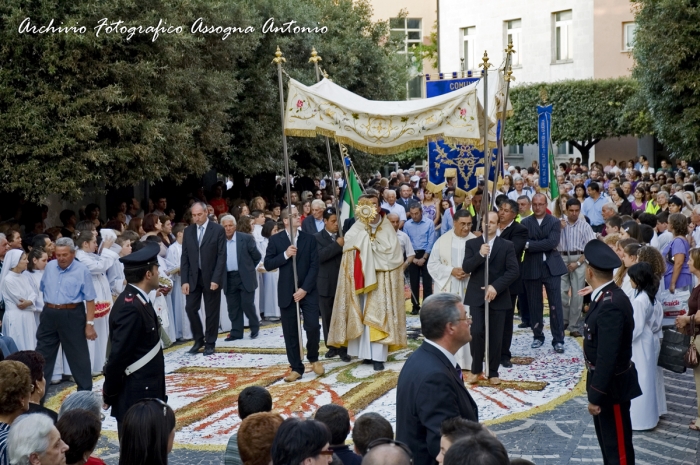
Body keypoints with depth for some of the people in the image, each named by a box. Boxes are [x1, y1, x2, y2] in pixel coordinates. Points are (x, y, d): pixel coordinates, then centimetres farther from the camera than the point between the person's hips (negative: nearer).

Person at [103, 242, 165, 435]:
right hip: (135, 398, -10)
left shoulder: (136, 300, 9)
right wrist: (109, 395, -12)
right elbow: (118, 355, -21)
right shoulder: (131, 307, -22)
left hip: (145, 394, 10)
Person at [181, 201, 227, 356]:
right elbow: (184, 257, 5)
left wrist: (216, 279, -16)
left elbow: (221, 256, -9)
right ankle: (198, 340, 17)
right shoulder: (188, 231, 5)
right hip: (193, 277, 3)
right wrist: (184, 280, -3)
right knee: (190, 308, 0)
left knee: (211, 312, 3)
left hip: (211, 277, -3)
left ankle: (210, 343, 15)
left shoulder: (218, 230, -6)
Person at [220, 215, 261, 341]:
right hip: (229, 278, 3)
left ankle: (255, 327, 19)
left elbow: (257, 256, 1)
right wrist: (221, 275, 6)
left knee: (247, 304, -2)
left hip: (245, 277, -3)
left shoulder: (246, 238, -6)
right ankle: (236, 332, 15)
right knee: (233, 307, 7)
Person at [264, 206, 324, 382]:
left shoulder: (309, 238, 2)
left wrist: (304, 289, -12)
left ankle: (313, 358, 17)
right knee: (290, 332, 3)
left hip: (308, 291, 0)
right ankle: (296, 368, 13)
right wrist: (285, 255, -17)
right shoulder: (275, 240, 1)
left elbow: (314, 266, -3)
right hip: (286, 293, 0)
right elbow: (268, 265, -3)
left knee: (313, 327, -8)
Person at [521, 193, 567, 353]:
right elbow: (522, 244, -9)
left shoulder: (555, 222, 2)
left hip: (551, 267, -1)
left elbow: (553, 242, -13)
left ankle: (558, 340, 3)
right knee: (534, 305, 8)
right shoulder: (525, 223, 5)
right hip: (532, 268, 1)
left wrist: (529, 245, -15)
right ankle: (538, 336, 22)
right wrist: (544, 245, -18)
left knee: (555, 305, -3)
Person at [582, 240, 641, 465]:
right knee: (606, 439, 23)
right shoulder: (607, 297, 2)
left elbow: (607, 356, -30)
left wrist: (596, 395, -25)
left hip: (612, 385, -10)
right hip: (605, 381, 10)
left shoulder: (611, 305, -29)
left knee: (618, 445, 4)